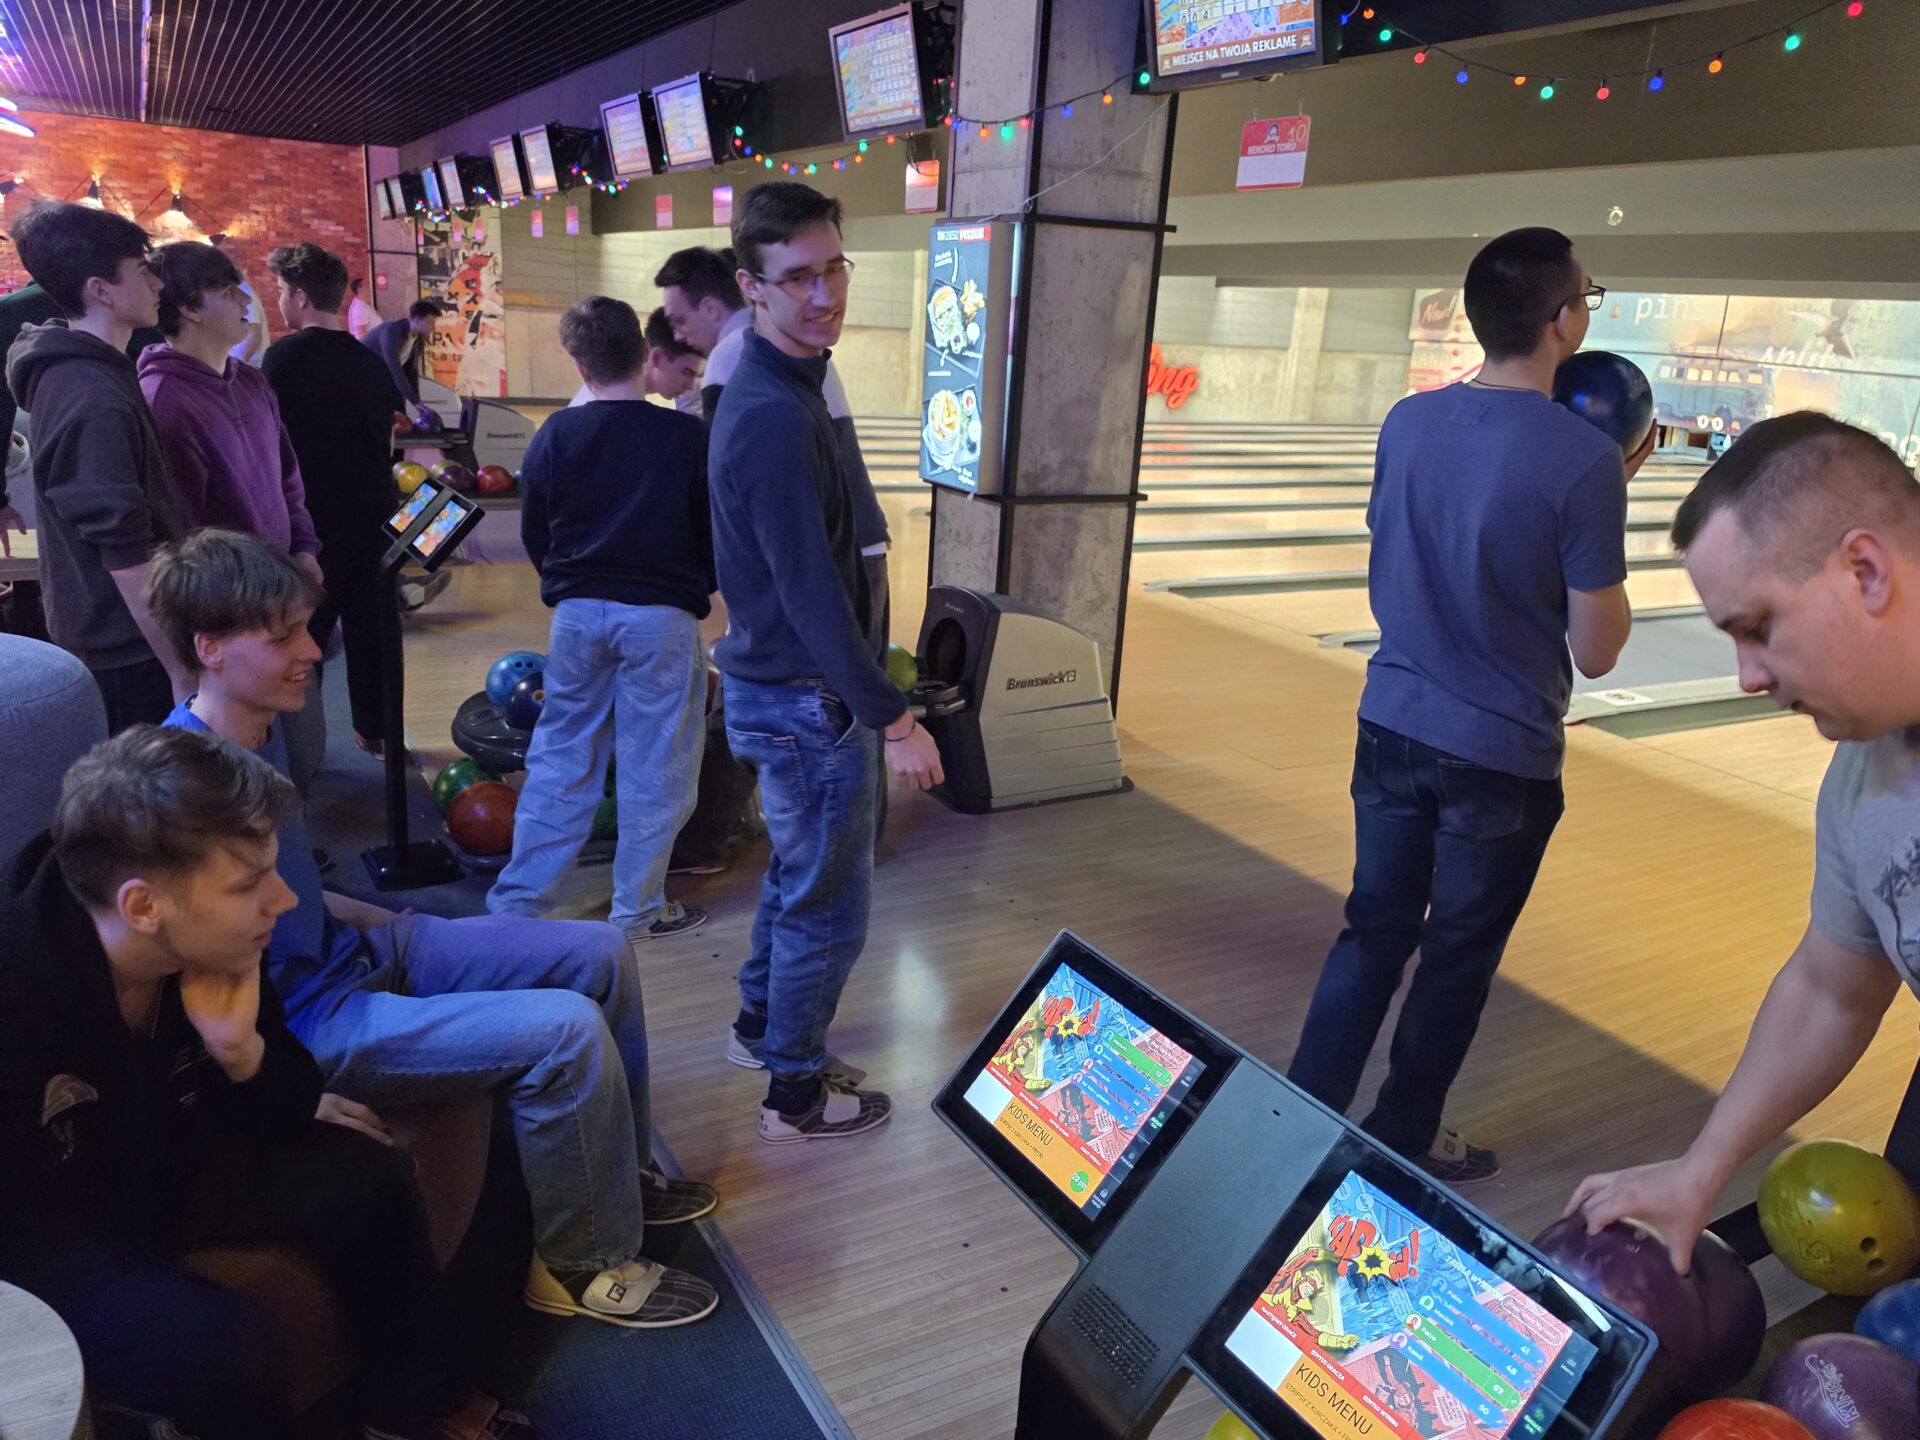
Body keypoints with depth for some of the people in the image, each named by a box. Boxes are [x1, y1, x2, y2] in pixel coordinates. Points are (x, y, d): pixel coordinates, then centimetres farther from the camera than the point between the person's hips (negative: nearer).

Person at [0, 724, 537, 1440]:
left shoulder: (204, 949, -16)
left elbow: (286, 1112, -6)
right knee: (226, 1343, -28)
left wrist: (243, 1052, -26)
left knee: (364, 1175, -3)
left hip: (160, 1164, 6)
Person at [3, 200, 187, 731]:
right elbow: (127, 554, -25)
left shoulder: (68, 372, 9)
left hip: (94, 631, 10)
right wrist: (181, 669, -21)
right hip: (129, 651, -10)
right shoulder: (96, 402, -23)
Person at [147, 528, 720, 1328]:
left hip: (359, 951, 10)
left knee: (600, 954, 5)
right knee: (567, 1031, -24)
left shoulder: (261, 730, 3)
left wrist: (374, 917, 13)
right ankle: (583, 1263, -1)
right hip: (311, 1021, -9)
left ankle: (618, 1172, 22)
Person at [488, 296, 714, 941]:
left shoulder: (556, 435, -2)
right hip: (663, 617, -3)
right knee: (654, 767, 7)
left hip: (578, 614, 3)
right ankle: (638, 909, 16)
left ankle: (515, 901, 20)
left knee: (559, 759, 14)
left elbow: (533, 534, 7)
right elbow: (716, 532, -1)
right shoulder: (688, 437, -9)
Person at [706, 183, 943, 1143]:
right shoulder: (776, 416, -24)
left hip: (775, 687, 10)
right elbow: (811, 596, -26)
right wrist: (894, 720, -22)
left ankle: (761, 1027, 44)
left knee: (795, 871, 25)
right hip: (806, 702, -10)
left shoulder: (766, 390, 8)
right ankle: (796, 1094, 22)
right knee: (828, 907, 5)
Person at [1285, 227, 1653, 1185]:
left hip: (1393, 727, 5)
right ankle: (1400, 1142, 29)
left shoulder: (1407, 423, -2)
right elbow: (1596, 653, -12)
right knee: (1458, 957, 13)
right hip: (1502, 756, -4)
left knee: (1374, 929, 17)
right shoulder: (1584, 461, -18)